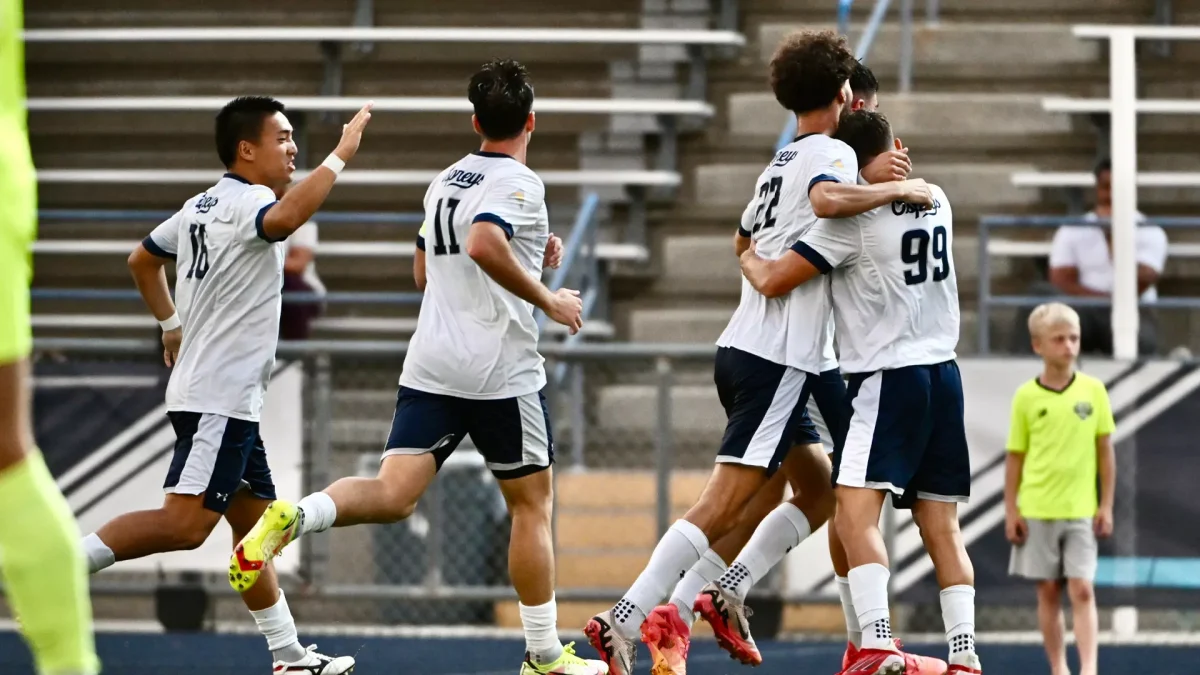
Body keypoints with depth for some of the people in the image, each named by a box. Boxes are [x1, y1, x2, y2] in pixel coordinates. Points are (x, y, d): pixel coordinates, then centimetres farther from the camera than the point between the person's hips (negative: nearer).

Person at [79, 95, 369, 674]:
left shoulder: (200, 207, 16)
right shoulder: (246, 201, -13)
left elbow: (141, 260, 29)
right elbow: (284, 218, -38)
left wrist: (171, 324, 35)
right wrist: (339, 158, -31)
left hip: (225, 400, 11)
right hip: (220, 400, -11)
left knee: (255, 521, 12)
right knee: (185, 523, -18)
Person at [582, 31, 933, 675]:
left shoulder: (780, 163, 21)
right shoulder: (832, 152, -6)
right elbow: (827, 198, -30)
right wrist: (899, 188, -17)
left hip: (741, 350, 9)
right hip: (780, 358, -9)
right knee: (722, 506, -13)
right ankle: (623, 622, -20)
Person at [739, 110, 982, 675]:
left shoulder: (853, 218, -10)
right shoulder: (936, 203, 9)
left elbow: (774, 281, -9)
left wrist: (747, 256, 12)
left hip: (887, 375, -7)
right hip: (943, 374, 7)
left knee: (855, 511, -14)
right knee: (941, 527, 9)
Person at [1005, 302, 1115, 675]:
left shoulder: (1093, 390, 0)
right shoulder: (1026, 396, -2)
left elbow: (1105, 451, 5)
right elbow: (1016, 458, 3)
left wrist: (1106, 505, 2)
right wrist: (1011, 511, -1)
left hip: (1081, 511, 0)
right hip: (1037, 511, 0)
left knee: (1082, 590, -7)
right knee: (1048, 592, 5)